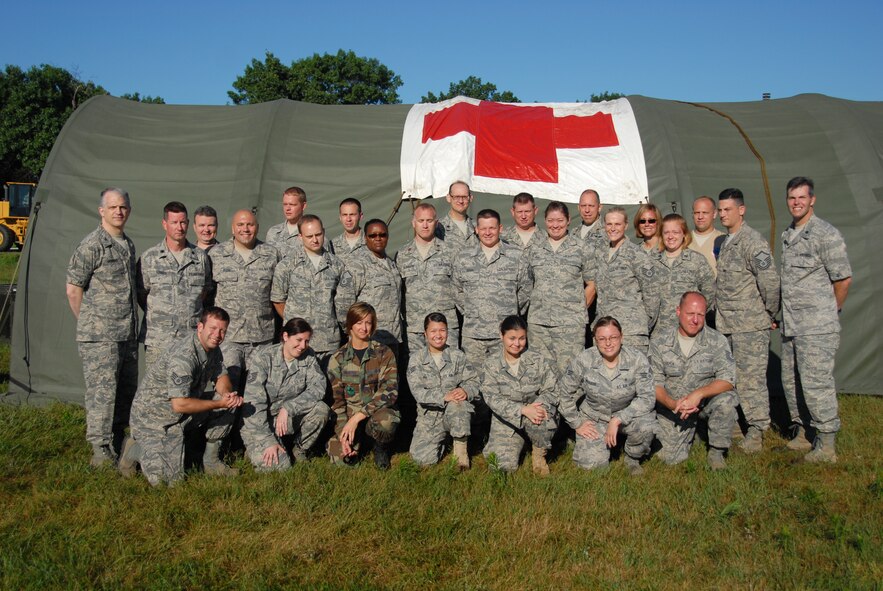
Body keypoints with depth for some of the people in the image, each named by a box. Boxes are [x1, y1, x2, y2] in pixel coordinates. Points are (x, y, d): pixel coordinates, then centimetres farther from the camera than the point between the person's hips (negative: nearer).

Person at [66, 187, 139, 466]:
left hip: (128, 334, 8)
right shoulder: (91, 245, -10)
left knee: (127, 391, 13)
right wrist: (89, 324, 0)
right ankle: (101, 451, 6)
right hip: (100, 337, -8)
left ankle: (117, 445, 26)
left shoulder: (128, 245, 14)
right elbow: (73, 289, -7)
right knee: (102, 393, -4)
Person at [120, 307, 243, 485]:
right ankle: (135, 449, 12)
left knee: (230, 404, -5)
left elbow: (222, 377, 10)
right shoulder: (182, 356, -30)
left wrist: (227, 394, -13)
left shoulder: (212, 348, -2)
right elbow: (180, 405, -32)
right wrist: (219, 403, -25)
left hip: (183, 410, 9)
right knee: (170, 478, -15)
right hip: (153, 415, -9)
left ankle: (211, 462, 7)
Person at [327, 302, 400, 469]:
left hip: (377, 411, -1)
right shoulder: (338, 358, 2)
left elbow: (390, 391, -13)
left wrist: (357, 417, -22)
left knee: (386, 422, -36)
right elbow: (336, 398, 0)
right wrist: (343, 433, -15)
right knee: (342, 457, -23)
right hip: (348, 414, 1)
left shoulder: (384, 353, -2)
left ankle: (381, 447, -1)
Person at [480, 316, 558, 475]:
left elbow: (552, 389, -6)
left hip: (535, 413, 1)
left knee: (543, 423, -36)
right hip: (506, 420, 0)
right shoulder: (491, 364, -6)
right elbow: (492, 398, -15)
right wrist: (523, 409, -28)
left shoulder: (538, 360, -4)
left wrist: (540, 405, -30)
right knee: (504, 465, -17)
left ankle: (539, 454, -3)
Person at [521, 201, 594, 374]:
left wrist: (578, 310, 3)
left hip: (571, 323, -2)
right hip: (538, 322, 2)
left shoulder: (582, 249, 4)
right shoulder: (533, 247, 8)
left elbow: (591, 285, 6)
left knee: (568, 371, -4)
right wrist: (535, 304, 7)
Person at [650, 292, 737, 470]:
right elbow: (654, 383, -6)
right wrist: (672, 403, -25)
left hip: (706, 402, 0)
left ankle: (716, 451, -7)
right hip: (672, 406, 1)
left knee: (726, 399, -33)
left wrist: (699, 393, -32)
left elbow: (728, 379, -17)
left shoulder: (716, 340, -9)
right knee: (671, 458, -10)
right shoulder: (659, 342, -7)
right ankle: (690, 429, 25)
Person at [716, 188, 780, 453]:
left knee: (751, 376, -5)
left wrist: (770, 315, -9)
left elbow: (770, 282, -17)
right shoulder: (724, 242, 15)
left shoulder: (752, 242, -12)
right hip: (726, 323, 9)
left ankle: (756, 431, 4)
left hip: (750, 325, -8)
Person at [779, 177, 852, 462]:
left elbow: (844, 279, -9)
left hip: (817, 328, -8)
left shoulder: (825, 234, -11)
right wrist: (780, 314, 16)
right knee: (791, 382, 15)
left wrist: (830, 311, 1)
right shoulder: (788, 235, 13)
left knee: (817, 384, -5)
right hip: (790, 327, 8)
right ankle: (802, 435, 29)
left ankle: (826, 447, 5)